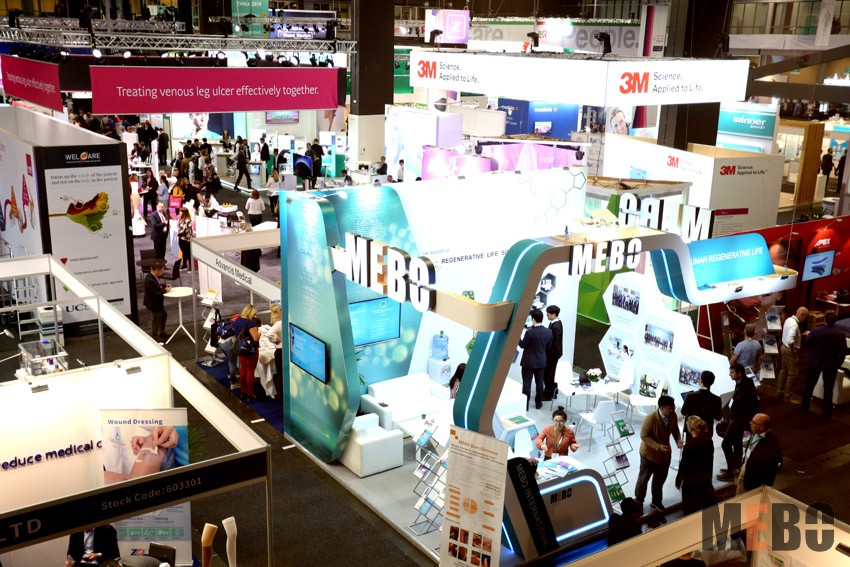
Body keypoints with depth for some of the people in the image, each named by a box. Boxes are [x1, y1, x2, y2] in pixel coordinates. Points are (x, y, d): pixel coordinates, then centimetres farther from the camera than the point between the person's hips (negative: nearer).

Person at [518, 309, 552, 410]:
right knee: (539, 382, 17)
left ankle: (525, 405, 12)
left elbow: (522, 345, -11)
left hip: (529, 362, -5)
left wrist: (520, 337, 6)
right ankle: (538, 403, 28)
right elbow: (548, 346, 5)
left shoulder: (530, 332, -25)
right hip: (541, 362, 5)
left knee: (526, 383, 6)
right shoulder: (548, 332, -8)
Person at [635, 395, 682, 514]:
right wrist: (658, 446, -32)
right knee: (644, 478, 16)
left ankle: (656, 501, 45)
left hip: (665, 453, 5)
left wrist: (678, 440, -16)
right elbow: (644, 436, -23)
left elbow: (675, 429, 3)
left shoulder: (673, 415, -15)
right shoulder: (650, 419, -32)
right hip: (650, 453, -5)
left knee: (660, 479, 22)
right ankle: (638, 500, 40)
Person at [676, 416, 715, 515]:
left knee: (689, 510, 10)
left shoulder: (689, 445, -23)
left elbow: (683, 465, -14)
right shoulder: (709, 441, -6)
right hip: (705, 480, 6)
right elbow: (710, 462, 7)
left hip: (691, 482, -6)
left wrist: (678, 481, 0)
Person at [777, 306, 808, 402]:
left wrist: (801, 334, 11)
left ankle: (779, 392, 28)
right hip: (789, 350, -10)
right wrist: (793, 349, -22)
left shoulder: (789, 319, 3)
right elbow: (790, 340, -38)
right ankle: (788, 396, 10)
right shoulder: (794, 324, -27)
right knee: (792, 374, 1)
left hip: (784, 347, 10)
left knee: (784, 371, 19)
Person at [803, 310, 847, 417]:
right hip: (831, 364, -1)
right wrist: (839, 363, 4)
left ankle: (805, 406, 30)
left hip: (815, 362, 1)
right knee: (828, 388, 11)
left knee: (810, 384, 19)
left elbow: (807, 343, -3)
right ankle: (827, 412, 18)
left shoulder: (816, 331, -19)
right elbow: (843, 352, -12)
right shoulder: (841, 335, -20)